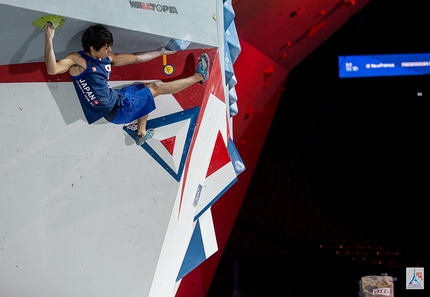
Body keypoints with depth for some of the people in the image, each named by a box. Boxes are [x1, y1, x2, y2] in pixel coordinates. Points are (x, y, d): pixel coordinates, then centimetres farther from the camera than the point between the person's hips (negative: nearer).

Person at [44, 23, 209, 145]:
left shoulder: (107, 59, 1)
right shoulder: (77, 61, -22)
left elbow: (136, 58, 12)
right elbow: (52, 69, -39)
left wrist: (161, 52, 17)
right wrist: (49, 39, -46)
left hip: (116, 97, 9)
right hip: (116, 110, -9)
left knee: (154, 86, 27)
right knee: (158, 88, 4)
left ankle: (141, 133, 33)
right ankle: (198, 76, 25)